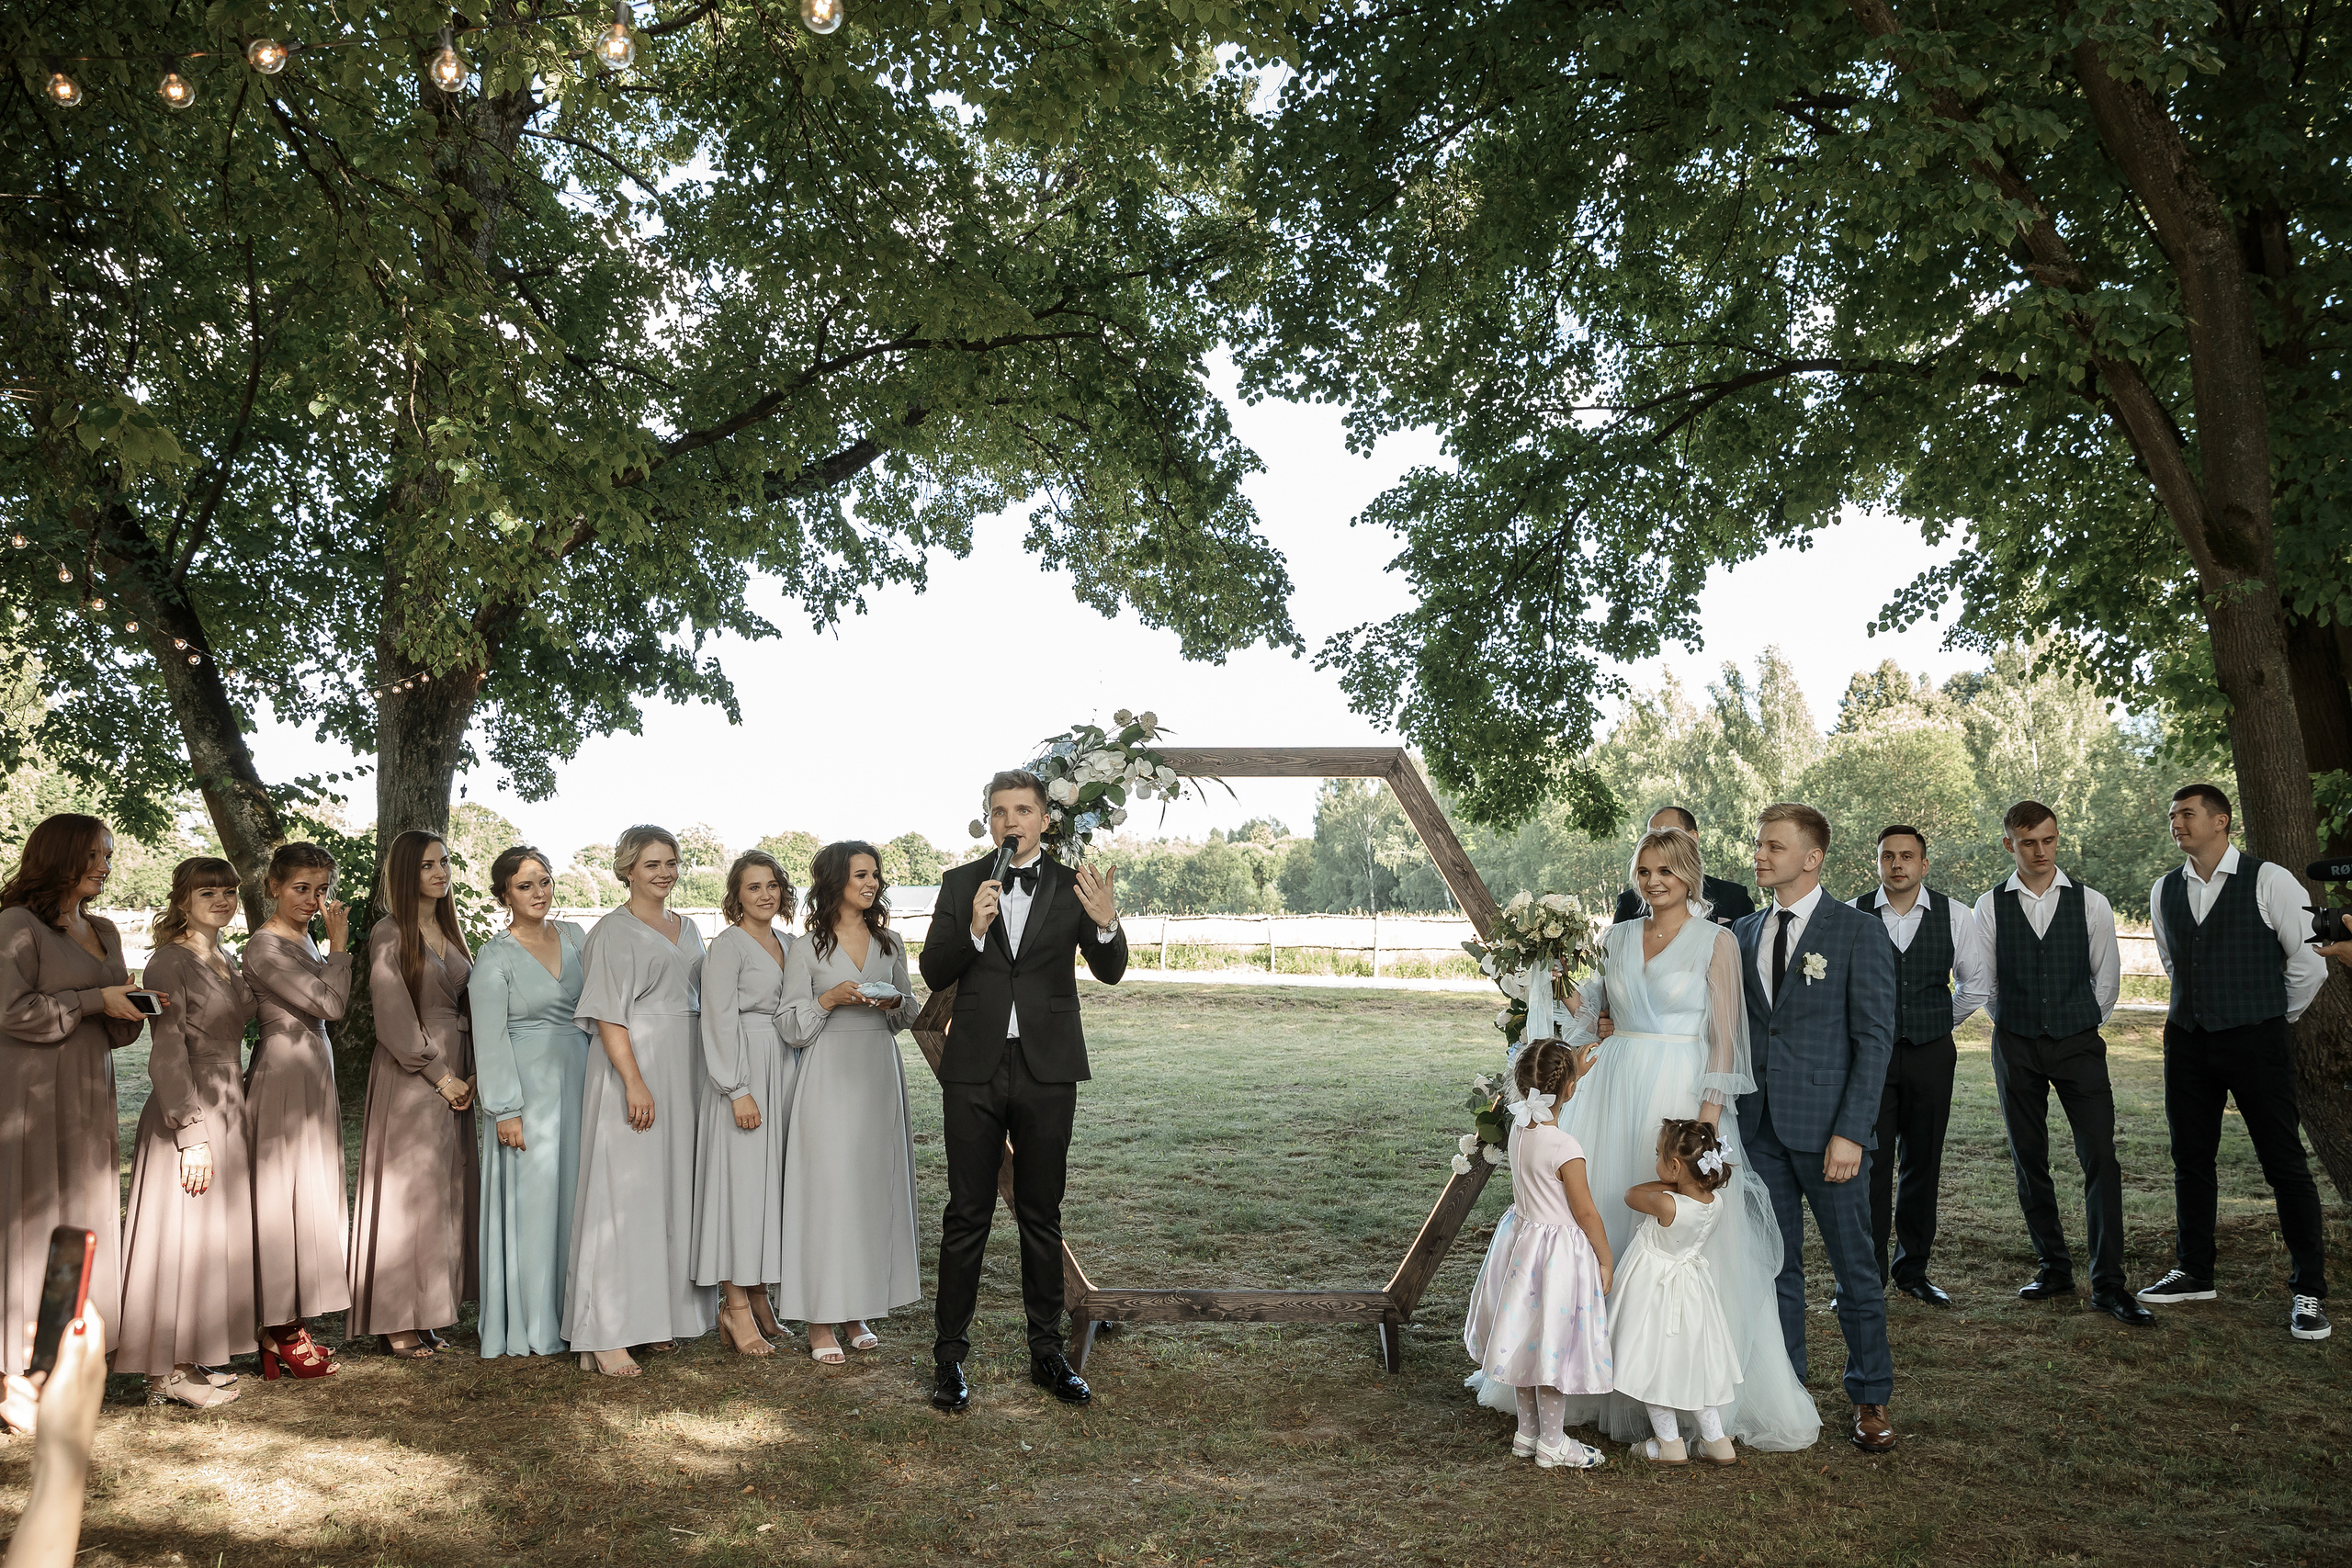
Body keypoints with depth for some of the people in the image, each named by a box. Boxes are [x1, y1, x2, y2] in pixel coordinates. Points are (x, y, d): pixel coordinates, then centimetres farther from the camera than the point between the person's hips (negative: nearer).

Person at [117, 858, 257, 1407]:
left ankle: (188, 1361, 21)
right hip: (187, 1113, -9)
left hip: (228, 1110, 9)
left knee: (216, 1234, 12)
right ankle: (167, 1373, 7)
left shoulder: (227, 960, 13)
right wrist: (192, 1134, -20)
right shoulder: (170, 962, -12)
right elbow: (168, 1053, -17)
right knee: (182, 1236, -2)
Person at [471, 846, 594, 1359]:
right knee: (531, 1201, -1)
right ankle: (530, 1327, 8)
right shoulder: (495, 957, -6)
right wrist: (505, 1110, -14)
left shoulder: (574, 936, 9)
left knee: (576, 1197, 9)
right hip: (529, 1090, -5)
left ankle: (573, 1314, 19)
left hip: (579, 1084, 5)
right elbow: (490, 1040, -9)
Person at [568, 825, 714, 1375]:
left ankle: (660, 1314, 19)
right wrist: (634, 1082, -22)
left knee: (675, 1190, 10)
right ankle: (605, 1336, -8)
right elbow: (608, 1015, -13)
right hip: (634, 1067, -7)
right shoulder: (615, 931, -6)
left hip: (685, 1071, 8)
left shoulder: (687, 929, 16)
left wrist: (710, 1077, 14)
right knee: (625, 1192, -9)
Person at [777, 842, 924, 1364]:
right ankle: (819, 1320, 3)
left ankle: (855, 1312, 16)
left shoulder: (890, 944, 10)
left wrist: (896, 1002, -5)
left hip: (880, 1075, 4)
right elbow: (793, 1028, -2)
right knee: (827, 1189, -5)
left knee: (876, 1187, 5)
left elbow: (910, 1014, 17)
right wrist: (829, 1000, -17)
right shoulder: (806, 949, -1)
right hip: (829, 1080, -4)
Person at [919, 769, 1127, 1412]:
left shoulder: (1072, 885, 2)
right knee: (967, 1216, 3)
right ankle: (951, 1355, 11)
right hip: (974, 1069, 0)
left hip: (1048, 1070, 0)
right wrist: (974, 929, -18)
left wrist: (1107, 923, -29)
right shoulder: (960, 884, 4)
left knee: (1042, 1216, 10)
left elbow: (1110, 971, -8)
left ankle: (1046, 1352, 19)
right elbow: (934, 973, 0)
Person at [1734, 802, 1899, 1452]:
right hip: (1759, 1126, 5)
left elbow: (1875, 1038, -9)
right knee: (1775, 1264, 13)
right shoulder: (1745, 933, 10)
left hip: (1826, 1127, -5)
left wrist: (1851, 1131, -15)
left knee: (1854, 1264, 6)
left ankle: (1870, 1399, 21)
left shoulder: (1860, 933, -6)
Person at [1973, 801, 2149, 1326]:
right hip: (2016, 1046, 1)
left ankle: (2108, 1284, -2)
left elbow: (2107, 977, 9)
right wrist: (2016, 1026, 12)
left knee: (2100, 1159, -8)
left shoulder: (2091, 903, 1)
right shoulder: (1991, 906, 1)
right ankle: (2053, 1267, 19)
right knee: (2029, 1161, 6)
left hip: (2078, 1044, -1)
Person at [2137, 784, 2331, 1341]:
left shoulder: (2269, 881, -7)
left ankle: (2308, 1293, 8)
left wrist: (2272, 1018, 7)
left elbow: (2309, 963, -2)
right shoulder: (2164, 891, 8)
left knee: (2284, 1163, -1)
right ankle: (2193, 1273, 25)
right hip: (2187, 1040, 5)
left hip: (2255, 1040, -5)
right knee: (2191, 1159, 11)